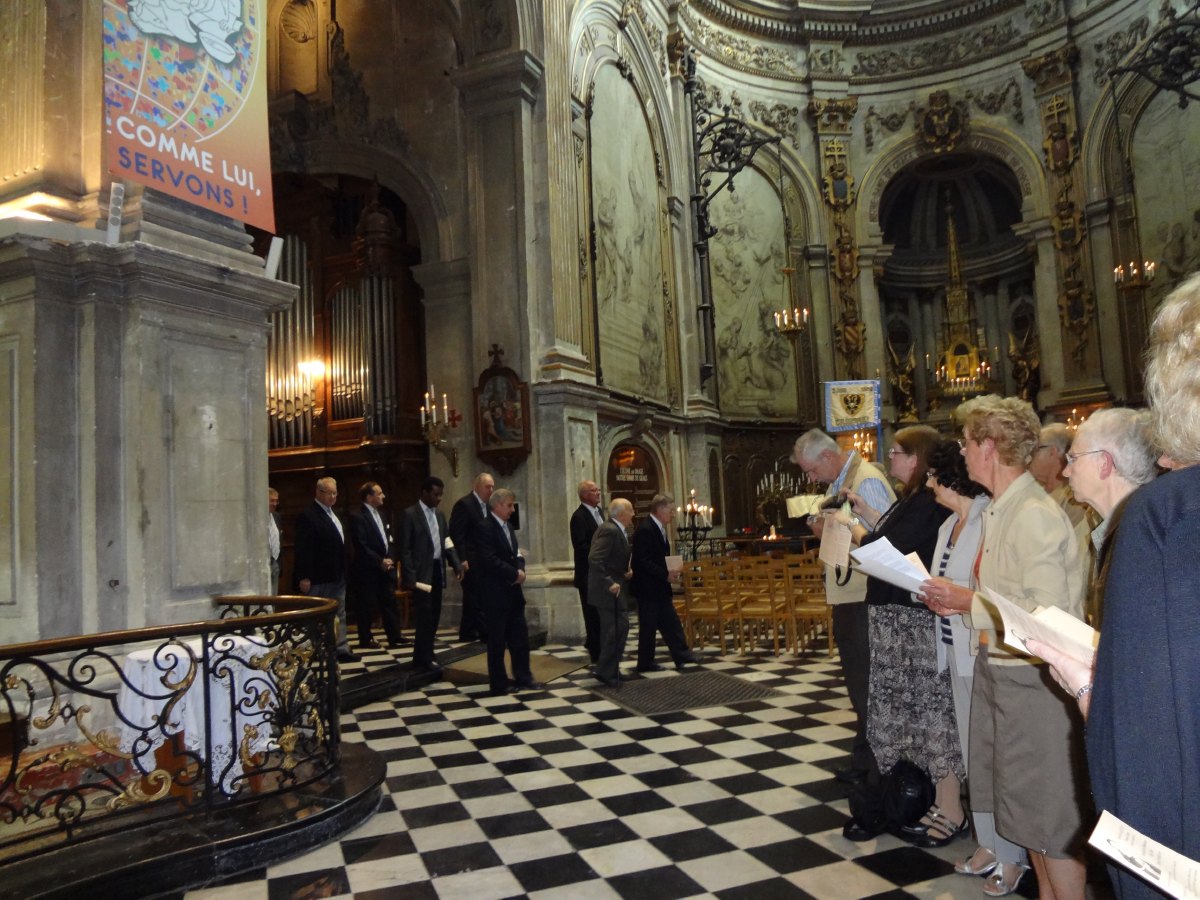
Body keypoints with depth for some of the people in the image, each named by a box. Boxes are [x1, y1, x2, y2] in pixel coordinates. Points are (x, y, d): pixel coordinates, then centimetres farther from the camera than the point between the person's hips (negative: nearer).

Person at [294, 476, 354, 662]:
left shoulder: (333, 514, 14)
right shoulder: (308, 516, -14)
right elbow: (303, 549, -18)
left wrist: (344, 571, 15)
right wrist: (304, 577, -21)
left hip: (338, 576, 9)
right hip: (320, 578, -9)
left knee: (339, 614, 12)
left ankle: (342, 650, 17)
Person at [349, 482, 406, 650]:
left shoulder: (380, 515, 14)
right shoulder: (358, 517, -13)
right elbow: (361, 546, -19)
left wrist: (390, 559, -1)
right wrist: (380, 561, -17)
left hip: (385, 568, 8)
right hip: (367, 570, -8)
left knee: (390, 602, 8)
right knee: (367, 606, 3)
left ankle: (394, 636, 13)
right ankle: (365, 639, 14)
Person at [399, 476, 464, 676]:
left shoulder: (439, 514, 13)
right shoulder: (410, 514, -8)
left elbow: (447, 541, 14)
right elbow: (405, 549, -10)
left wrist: (456, 564, 0)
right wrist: (410, 577, -16)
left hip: (437, 570, 7)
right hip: (421, 572, -7)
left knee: (434, 615, 12)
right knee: (424, 616, -5)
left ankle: (426, 653, 25)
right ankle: (423, 659, 4)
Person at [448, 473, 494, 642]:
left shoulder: (486, 505, 14)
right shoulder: (464, 504, -13)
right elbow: (456, 534, -17)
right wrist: (462, 559, -22)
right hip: (470, 560, -9)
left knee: (472, 597, 13)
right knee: (477, 598, -7)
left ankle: (467, 632, 20)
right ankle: (486, 632, -4)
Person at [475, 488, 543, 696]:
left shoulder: (508, 527, 15)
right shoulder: (485, 528, -14)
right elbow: (490, 560, -22)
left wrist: (520, 570, -4)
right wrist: (515, 573, -16)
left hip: (513, 590, 8)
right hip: (496, 593, -8)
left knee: (520, 637, 10)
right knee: (497, 640, 1)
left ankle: (523, 678, 19)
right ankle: (498, 685, 11)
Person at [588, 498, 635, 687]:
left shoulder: (616, 530, 12)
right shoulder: (610, 530, -20)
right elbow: (594, 559, -28)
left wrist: (626, 570, 4)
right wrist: (609, 583, -27)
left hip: (616, 589, 11)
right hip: (609, 591, -11)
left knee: (619, 629, 15)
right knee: (614, 631, -6)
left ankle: (609, 669, 26)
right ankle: (607, 672, 3)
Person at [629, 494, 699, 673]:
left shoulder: (658, 528, 11)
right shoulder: (645, 530, -20)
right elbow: (643, 562, -24)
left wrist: (670, 573, 2)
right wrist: (665, 575, -22)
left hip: (660, 587, 9)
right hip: (647, 588, -9)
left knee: (671, 623, 11)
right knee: (649, 626, 1)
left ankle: (681, 656, 16)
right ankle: (645, 663, 13)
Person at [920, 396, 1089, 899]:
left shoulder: (1035, 515, -20)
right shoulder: (997, 510, 9)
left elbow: (1046, 613, -25)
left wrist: (969, 602, -17)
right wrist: (961, 602, 2)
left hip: (1033, 677, -10)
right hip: (999, 667, 10)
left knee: (1050, 810, 4)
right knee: (1024, 800, 21)